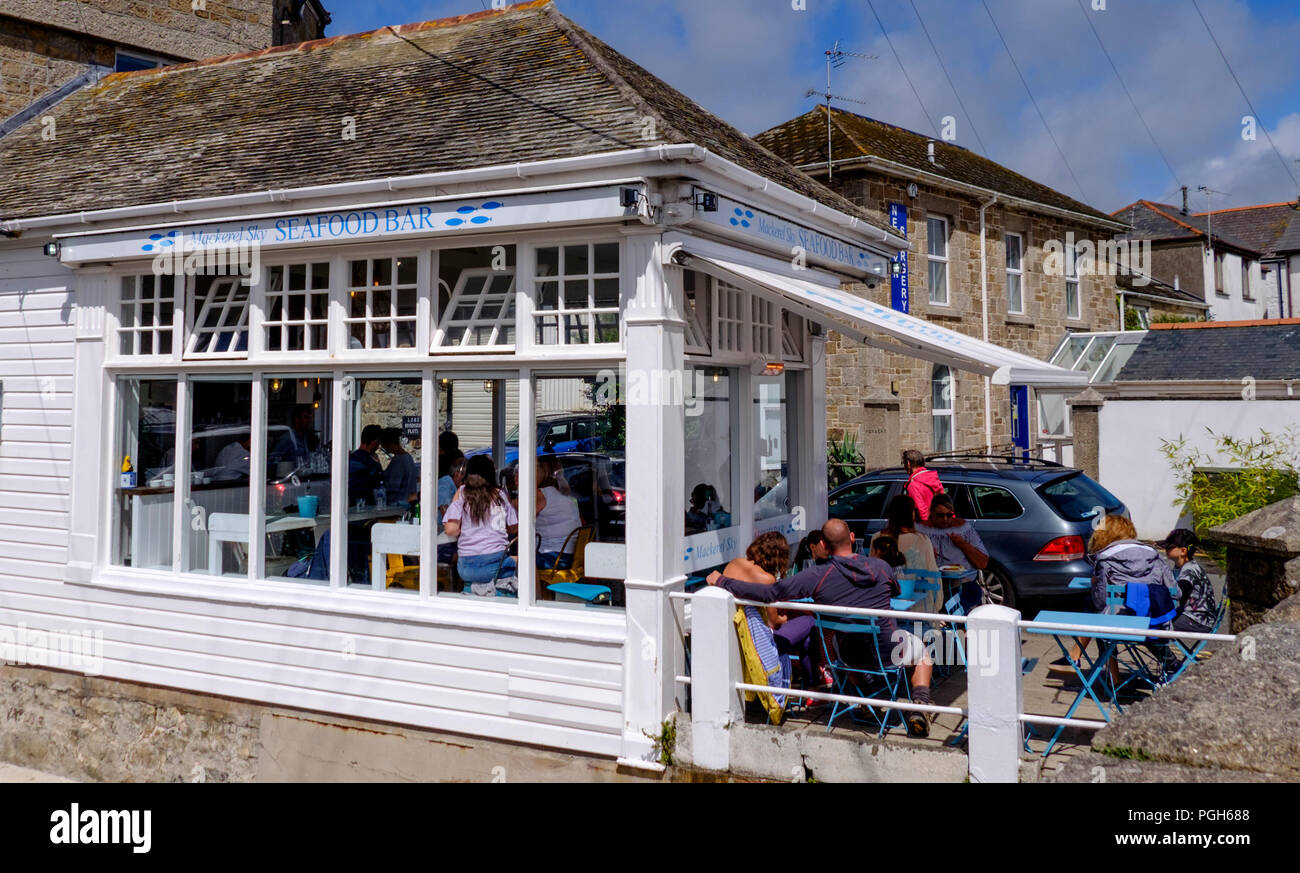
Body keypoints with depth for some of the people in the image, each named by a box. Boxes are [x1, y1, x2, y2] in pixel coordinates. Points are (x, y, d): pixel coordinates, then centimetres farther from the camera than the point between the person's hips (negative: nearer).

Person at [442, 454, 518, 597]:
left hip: (467, 568, 0)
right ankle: (501, 584, -3)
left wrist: (464, 531, 14)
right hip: (498, 562, 0)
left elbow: (451, 530, -7)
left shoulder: (461, 493, 2)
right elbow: (514, 529, 11)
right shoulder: (501, 495, 5)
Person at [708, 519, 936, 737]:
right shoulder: (881, 567, -5)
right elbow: (896, 592, 18)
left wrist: (722, 582, -8)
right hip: (889, 650, -1)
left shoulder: (817, 577, -14)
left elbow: (770, 593, -16)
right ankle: (919, 705, 9)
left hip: (849, 655, 1)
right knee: (919, 648, 32)